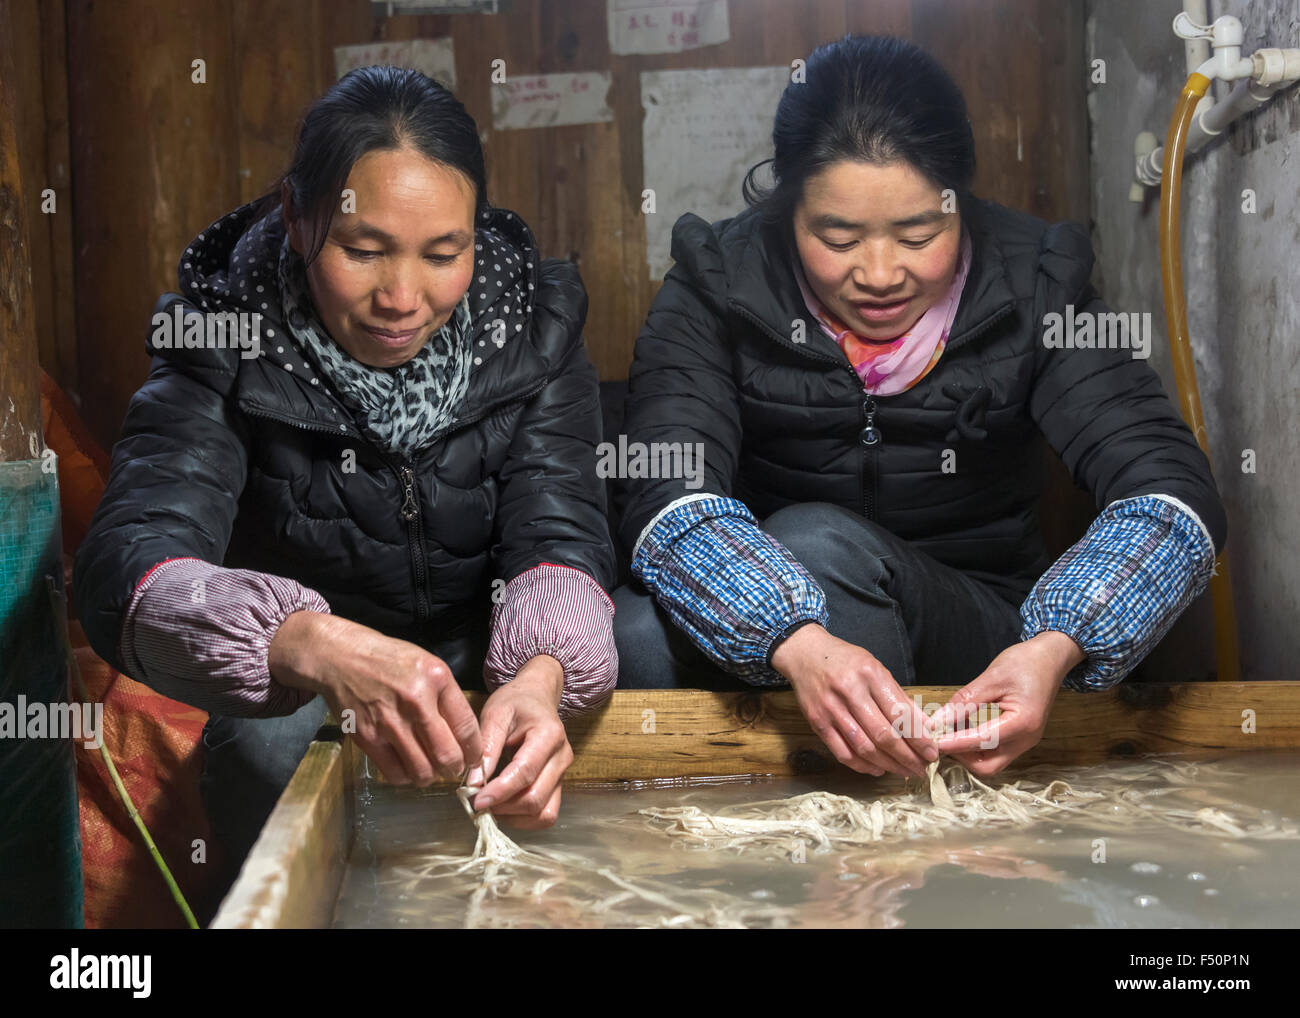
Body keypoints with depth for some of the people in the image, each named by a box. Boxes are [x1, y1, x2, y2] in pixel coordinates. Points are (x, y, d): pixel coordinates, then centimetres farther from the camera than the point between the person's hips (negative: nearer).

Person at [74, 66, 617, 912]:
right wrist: (315, 646, -52)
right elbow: (128, 565, -30)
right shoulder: (223, 341, -16)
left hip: (499, 689, 2)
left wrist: (540, 677, -41)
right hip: (298, 708, -1)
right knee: (275, 762, -33)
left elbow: (561, 530, -17)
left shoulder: (533, 324, -8)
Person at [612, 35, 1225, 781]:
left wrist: (1056, 649, -37)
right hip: (753, 624, 0)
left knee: (820, 542, -31)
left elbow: (1173, 494, -17)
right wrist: (798, 644, -43)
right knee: (641, 637, -32)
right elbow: (668, 495, -23)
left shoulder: (1034, 286, -7)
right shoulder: (720, 283, -8)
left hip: (975, 632, 0)